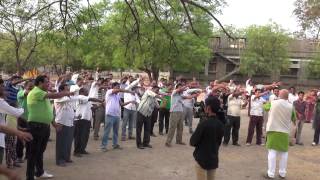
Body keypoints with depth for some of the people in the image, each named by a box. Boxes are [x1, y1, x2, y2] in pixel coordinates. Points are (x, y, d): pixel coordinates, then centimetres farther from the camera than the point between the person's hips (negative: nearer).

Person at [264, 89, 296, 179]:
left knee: (272, 152, 1)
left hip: (273, 130, -1)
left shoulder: (273, 103, -6)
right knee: (284, 152, 12)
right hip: (285, 132, 2)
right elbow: (294, 119, 8)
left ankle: (271, 174, 2)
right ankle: (282, 173, 18)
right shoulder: (290, 106, -2)